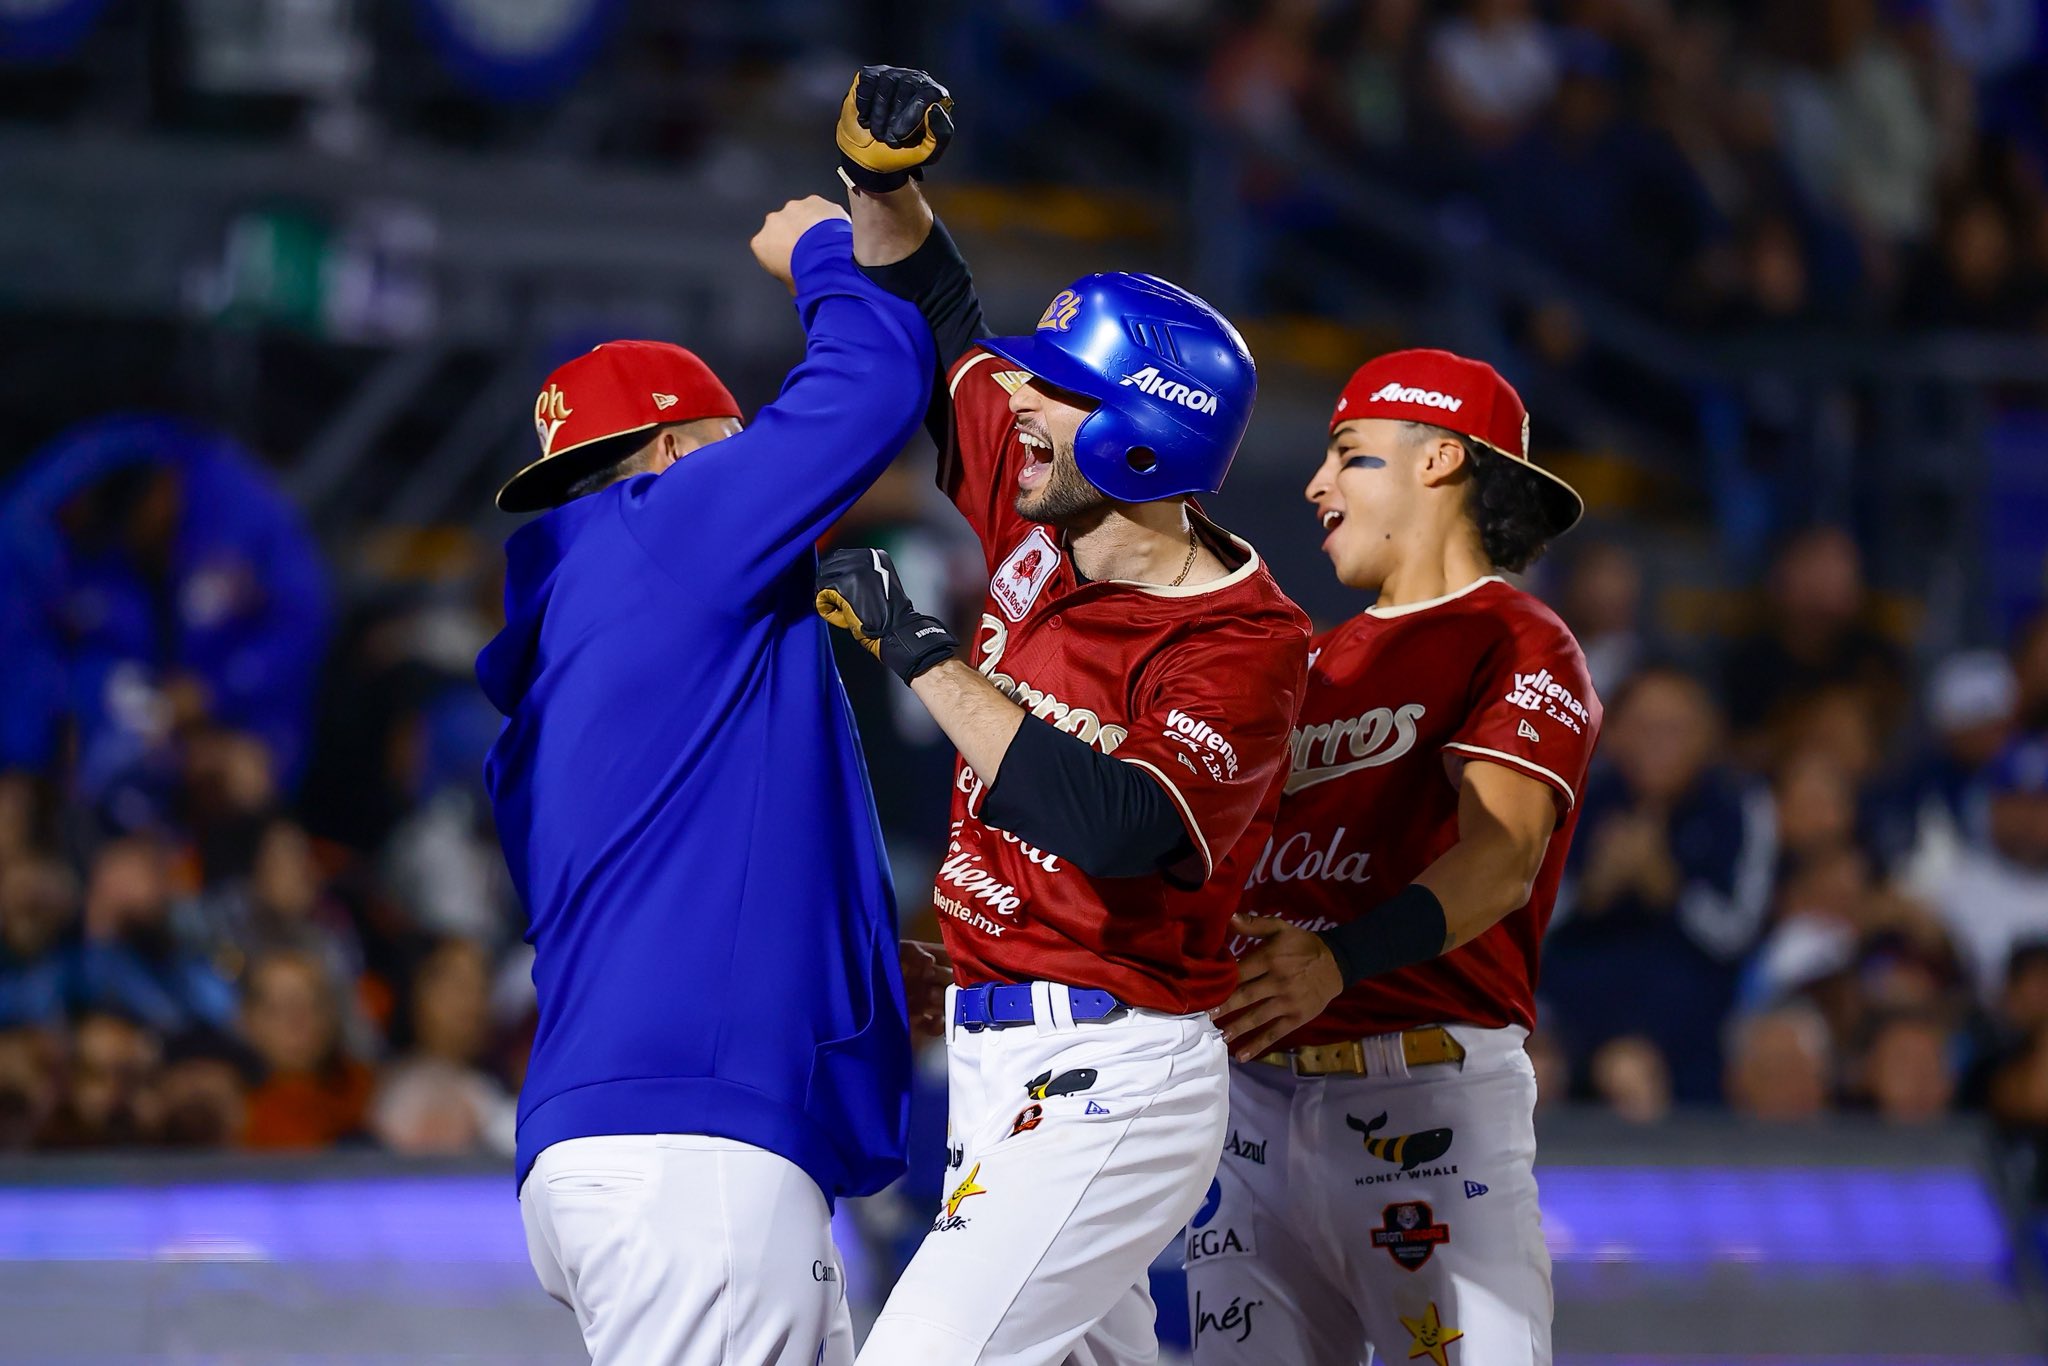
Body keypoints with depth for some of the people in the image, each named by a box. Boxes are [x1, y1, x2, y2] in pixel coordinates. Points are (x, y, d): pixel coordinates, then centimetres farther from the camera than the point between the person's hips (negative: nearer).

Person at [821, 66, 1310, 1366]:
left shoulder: (1242, 643, -16)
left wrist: (923, 651, -25)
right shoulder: (1041, 526, 7)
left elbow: (1118, 827, -32)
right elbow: (935, 320, 21)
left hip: (1108, 1077, -9)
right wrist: (880, 177, 2)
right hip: (997, 1062, 9)